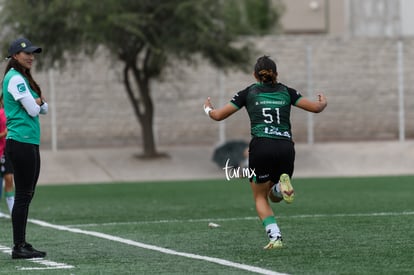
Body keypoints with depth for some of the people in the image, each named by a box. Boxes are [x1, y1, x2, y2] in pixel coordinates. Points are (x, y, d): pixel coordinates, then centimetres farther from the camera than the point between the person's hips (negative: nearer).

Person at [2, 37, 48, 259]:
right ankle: (19, 248, -8)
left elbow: (44, 109, 18)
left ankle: (22, 245, 15)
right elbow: (33, 110, -16)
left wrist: (38, 101, -3)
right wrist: (38, 101, 5)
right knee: (22, 195, -9)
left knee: (26, 195, 11)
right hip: (21, 142, -10)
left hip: (30, 143, 10)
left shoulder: (24, 79, 20)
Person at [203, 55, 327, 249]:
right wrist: (323, 102, 39)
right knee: (274, 196, 23)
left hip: (261, 146, -2)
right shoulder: (286, 92, 17)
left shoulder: (249, 92, 13)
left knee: (260, 197, 14)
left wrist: (208, 109, 39)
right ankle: (281, 185, -15)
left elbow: (219, 115, 16)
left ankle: (275, 237, -10)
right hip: (286, 147, 2)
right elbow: (316, 107, 15)